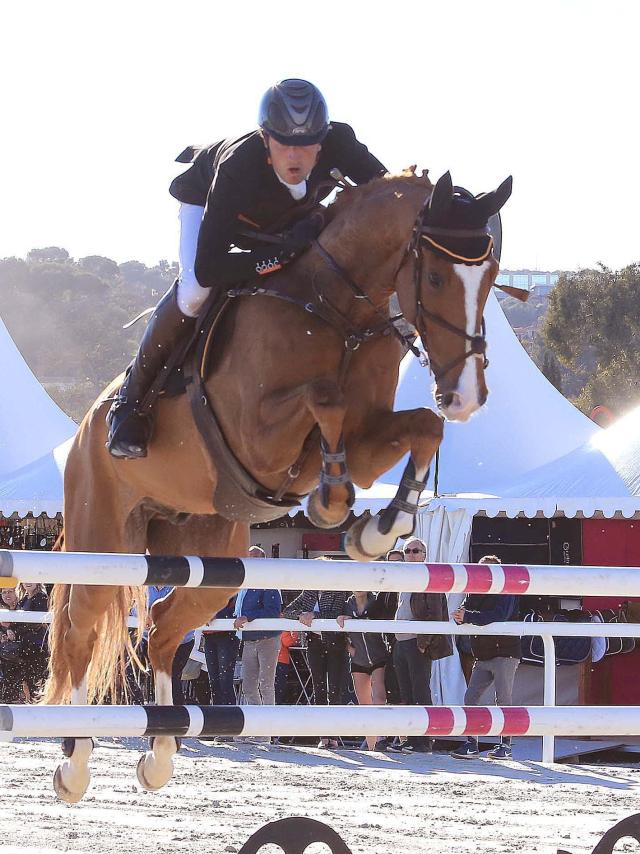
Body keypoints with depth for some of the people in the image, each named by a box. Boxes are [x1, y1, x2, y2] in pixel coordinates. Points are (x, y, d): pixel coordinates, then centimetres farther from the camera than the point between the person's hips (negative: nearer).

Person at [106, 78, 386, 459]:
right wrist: (283, 252, -56)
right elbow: (206, 269, -50)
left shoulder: (339, 144, -39)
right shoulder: (236, 168, -48)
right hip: (205, 198, -5)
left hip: (291, 214, 5)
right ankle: (132, 398, -9)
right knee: (194, 291, -27)